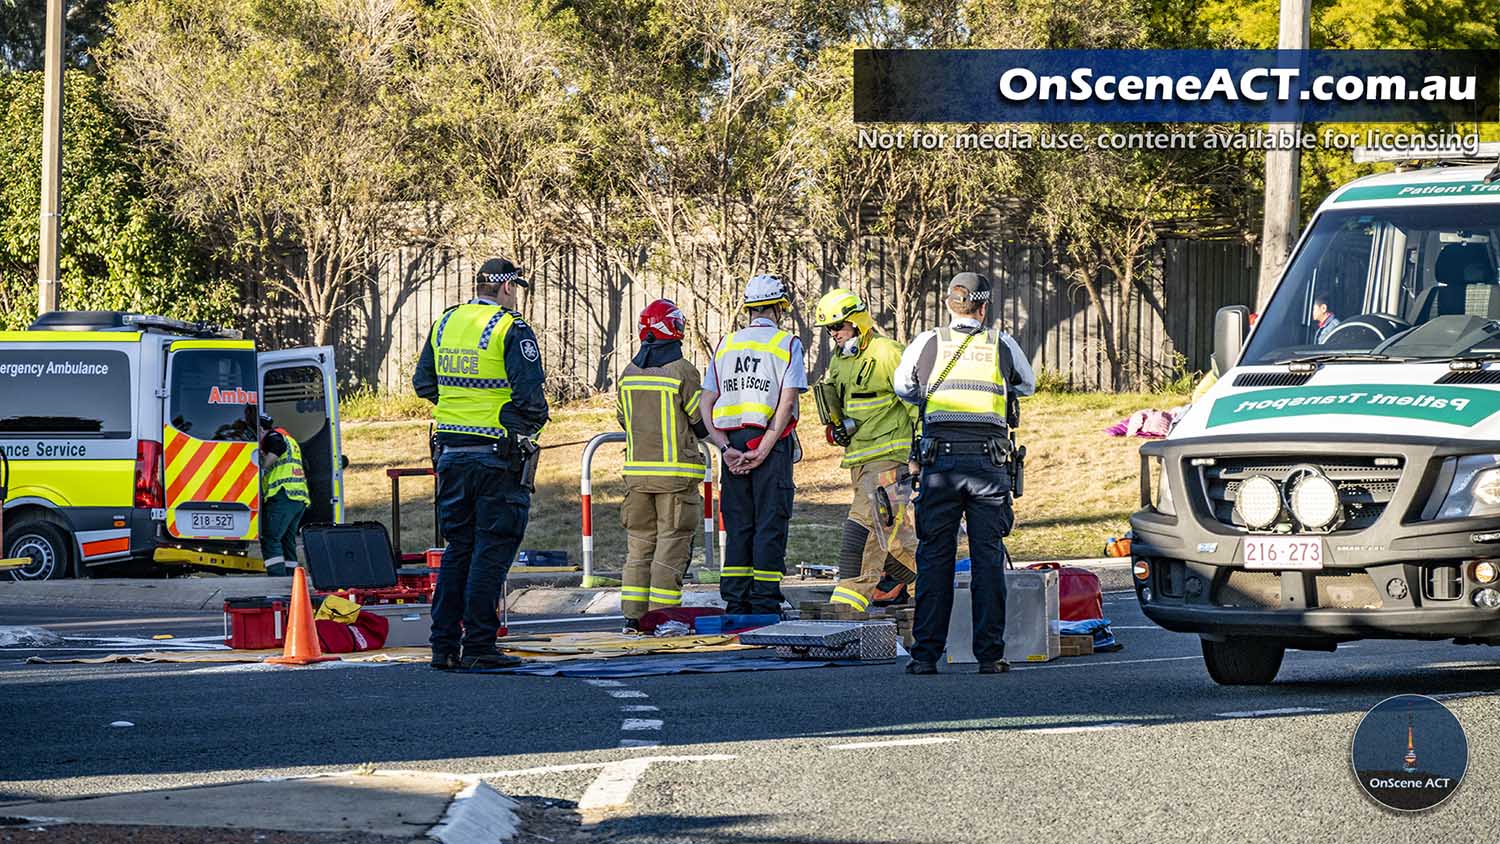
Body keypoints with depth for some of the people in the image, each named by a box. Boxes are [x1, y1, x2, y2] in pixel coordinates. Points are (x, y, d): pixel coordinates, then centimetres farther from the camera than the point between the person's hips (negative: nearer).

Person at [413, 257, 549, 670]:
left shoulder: (445, 323, 9)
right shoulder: (511, 330, -11)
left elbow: (423, 382, 17)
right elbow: (529, 395, -17)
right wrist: (534, 421, 3)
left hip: (451, 452, 6)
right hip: (498, 455, -6)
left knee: (457, 550, 13)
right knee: (491, 551, -2)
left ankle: (444, 646, 12)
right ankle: (478, 647, -4)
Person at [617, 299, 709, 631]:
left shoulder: (628, 374, 5)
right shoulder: (683, 372, -11)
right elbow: (702, 424, -7)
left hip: (637, 471, 5)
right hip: (676, 473, -5)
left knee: (640, 542, 11)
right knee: (672, 543, 0)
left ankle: (633, 616, 8)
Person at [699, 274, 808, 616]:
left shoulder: (726, 345, 11)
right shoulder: (788, 344, -1)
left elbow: (706, 404, 4)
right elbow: (787, 402, -12)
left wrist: (727, 448, -3)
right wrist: (762, 452, -13)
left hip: (733, 444, 4)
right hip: (772, 443, -4)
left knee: (737, 526, 9)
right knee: (770, 525, -1)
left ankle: (735, 605, 7)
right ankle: (764, 604, -4)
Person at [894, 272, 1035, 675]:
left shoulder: (927, 343, 4)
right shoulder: (1001, 344, 6)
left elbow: (902, 387, 20)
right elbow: (1027, 384, 25)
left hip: (940, 459, 0)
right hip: (989, 461, 0)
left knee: (934, 556, 4)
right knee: (988, 558, 4)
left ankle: (925, 653, 1)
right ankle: (990, 654, 2)